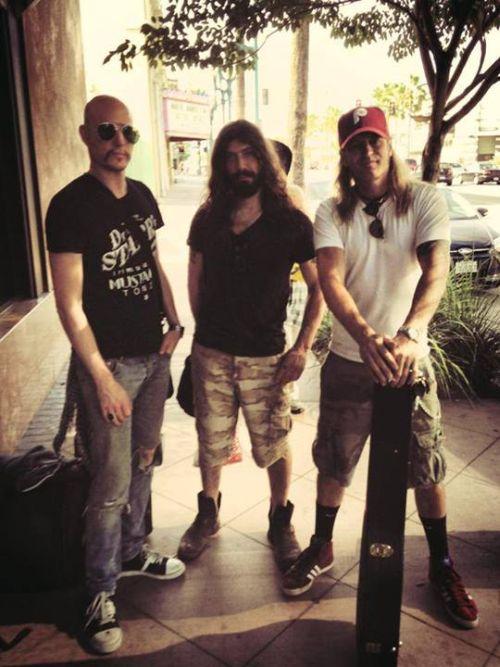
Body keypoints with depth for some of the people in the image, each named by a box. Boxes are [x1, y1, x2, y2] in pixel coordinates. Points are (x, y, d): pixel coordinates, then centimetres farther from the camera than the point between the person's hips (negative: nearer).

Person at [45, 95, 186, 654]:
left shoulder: (142, 196, 8)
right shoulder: (71, 205, -13)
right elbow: (69, 304, -15)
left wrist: (174, 321, 6)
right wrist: (103, 379, -16)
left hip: (155, 354, 7)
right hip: (111, 361, -7)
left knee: (143, 462, 18)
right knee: (112, 483, -1)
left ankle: (132, 551, 39)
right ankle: (100, 592, 19)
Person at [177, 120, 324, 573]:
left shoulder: (291, 222, -7)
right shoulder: (207, 220, 2)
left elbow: (318, 286, -3)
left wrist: (302, 347, -9)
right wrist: (206, 331, 11)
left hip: (266, 358, -2)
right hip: (211, 353, 3)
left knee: (275, 446, 9)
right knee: (211, 441, 16)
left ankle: (281, 521, 34)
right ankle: (208, 514, 40)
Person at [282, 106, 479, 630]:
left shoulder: (424, 200, -5)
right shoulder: (332, 213, -3)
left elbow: (435, 270, -20)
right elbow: (330, 279, -19)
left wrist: (410, 332, -39)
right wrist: (366, 336, -38)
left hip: (410, 360, -1)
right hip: (348, 361, 1)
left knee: (427, 468, 10)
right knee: (334, 463, 15)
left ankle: (442, 565, 34)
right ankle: (321, 547, 39)